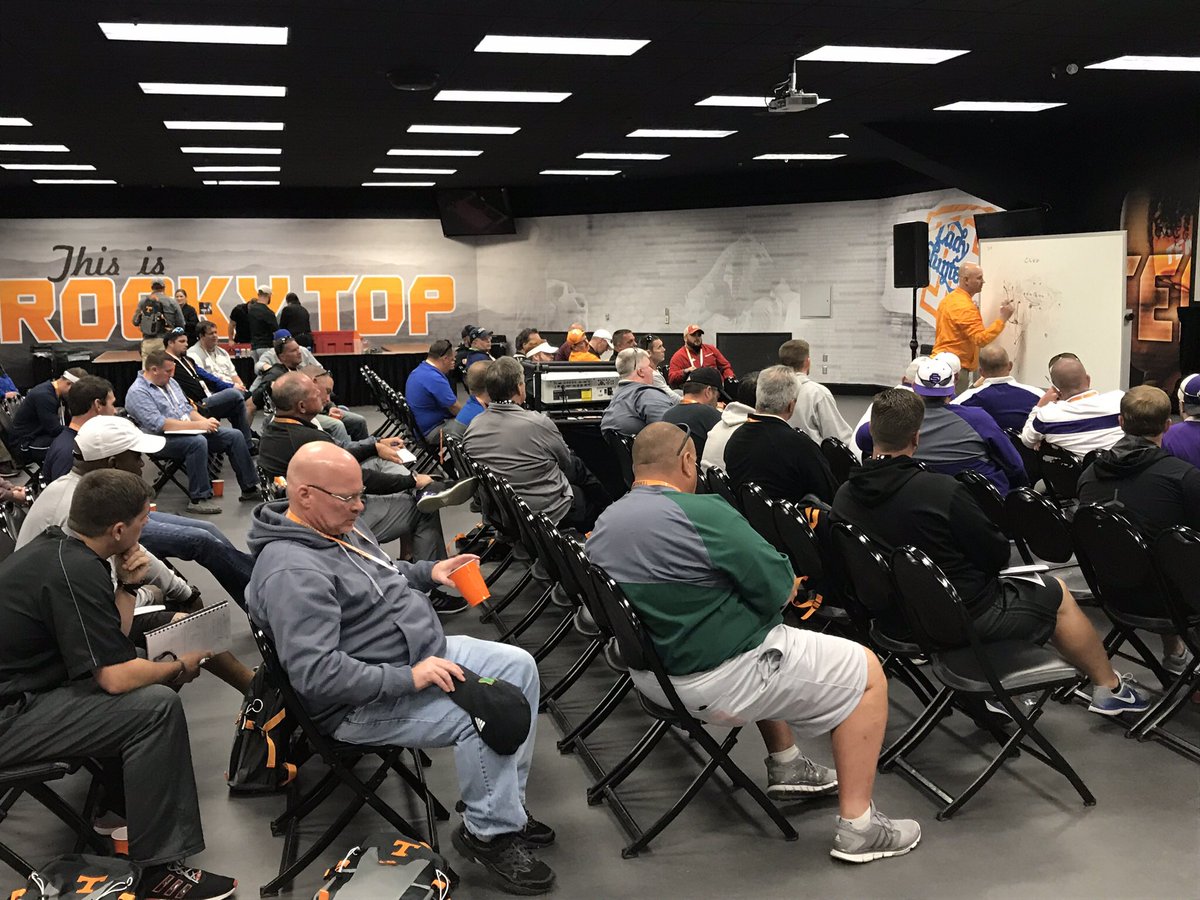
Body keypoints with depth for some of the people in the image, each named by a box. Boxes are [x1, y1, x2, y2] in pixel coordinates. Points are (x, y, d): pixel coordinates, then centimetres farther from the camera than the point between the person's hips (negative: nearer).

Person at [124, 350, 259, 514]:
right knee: (198, 442, -37)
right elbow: (159, 424, -23)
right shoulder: (137, 392, -12)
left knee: (235, 436, -5)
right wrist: (198, 425, -23)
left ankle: (250, 488, 1)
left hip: (189, 430, 8)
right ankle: (197, 499, -30)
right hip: (164, 440, -8)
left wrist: (205, 421, -1)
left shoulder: (170, 382, 15)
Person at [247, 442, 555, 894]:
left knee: (518, 665, 3)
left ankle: (505, 802, 12)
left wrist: (429, 572, 6)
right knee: (484, 715, -25)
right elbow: (316, 672, -34)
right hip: (366, 701, -10)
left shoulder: (339, 526, 5)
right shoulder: (292, 571, -27)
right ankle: (490, 834, -2)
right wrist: (409, 678, -32)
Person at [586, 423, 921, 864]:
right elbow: (779, 587, -20)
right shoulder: (701, 513, -23)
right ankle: (856, 827, 7)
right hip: (716, 683, -9)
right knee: (867, 671, 4)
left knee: (773, 644, 35)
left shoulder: (604, 522, 3)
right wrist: (785, 583, 3)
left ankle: (786, 767, 37)